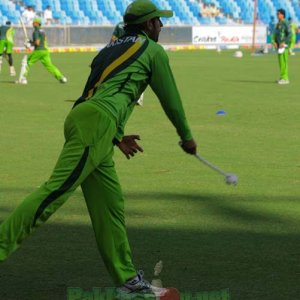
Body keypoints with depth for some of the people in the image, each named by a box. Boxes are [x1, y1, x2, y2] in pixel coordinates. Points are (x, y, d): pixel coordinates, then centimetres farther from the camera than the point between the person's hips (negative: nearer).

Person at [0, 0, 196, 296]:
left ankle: (126, 279, 11)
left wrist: (116, 137, 30)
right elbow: (169, 98, 14)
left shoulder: (111, 48, 32)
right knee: (55, 190, -19)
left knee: (110, 205, 9)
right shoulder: (152, 50, 11)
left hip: (80, 117, 9)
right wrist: (186, 136, 27)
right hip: (97, 121, -9)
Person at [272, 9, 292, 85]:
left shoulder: (285, 23, -10)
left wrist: (284, 43, -21)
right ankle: (282, 77, 14)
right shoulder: (278, 24, 17)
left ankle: (285, 78, -11)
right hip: (279, 45, 9)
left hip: (284, 45, -9)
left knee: (283, 61, -11)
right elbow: (275, 34, 21)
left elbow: (290, 34, -17)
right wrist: (274, 42, 4)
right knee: (281, 61, 10)